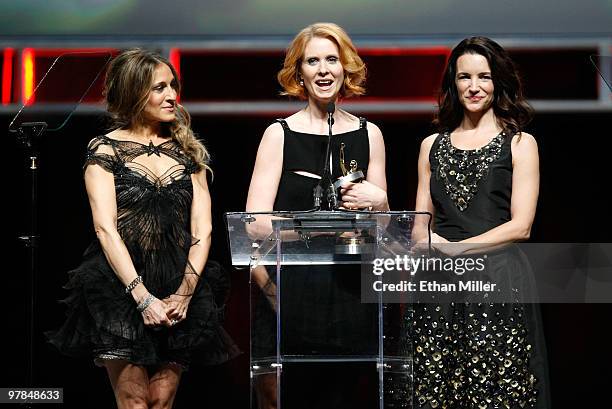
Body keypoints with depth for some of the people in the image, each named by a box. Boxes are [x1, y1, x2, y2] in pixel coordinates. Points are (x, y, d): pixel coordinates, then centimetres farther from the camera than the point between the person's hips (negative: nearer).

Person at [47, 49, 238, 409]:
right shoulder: (105, 149, 3)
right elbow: (106, 228, -7)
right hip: (121, 289, -3)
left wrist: (185, 292, -9)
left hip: (180, 290, 3)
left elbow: (202, 229, 6)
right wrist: (143, 296, -17)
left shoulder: (188, 152, 14)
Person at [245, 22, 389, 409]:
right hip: (289, 290, -2)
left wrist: (378, 202, -6)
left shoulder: (369, 134, 11)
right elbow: (257, 224, -4)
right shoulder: (280, 134, 3)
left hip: (348, 291, 2)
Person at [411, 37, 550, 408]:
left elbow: (520, 226, -4)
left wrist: (456, 248, -12)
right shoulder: (433, 145, 15)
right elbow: (420, 224, 16)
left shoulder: (519, 143, 4)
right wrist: (427, 243, -8)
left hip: (498, 282, -3)